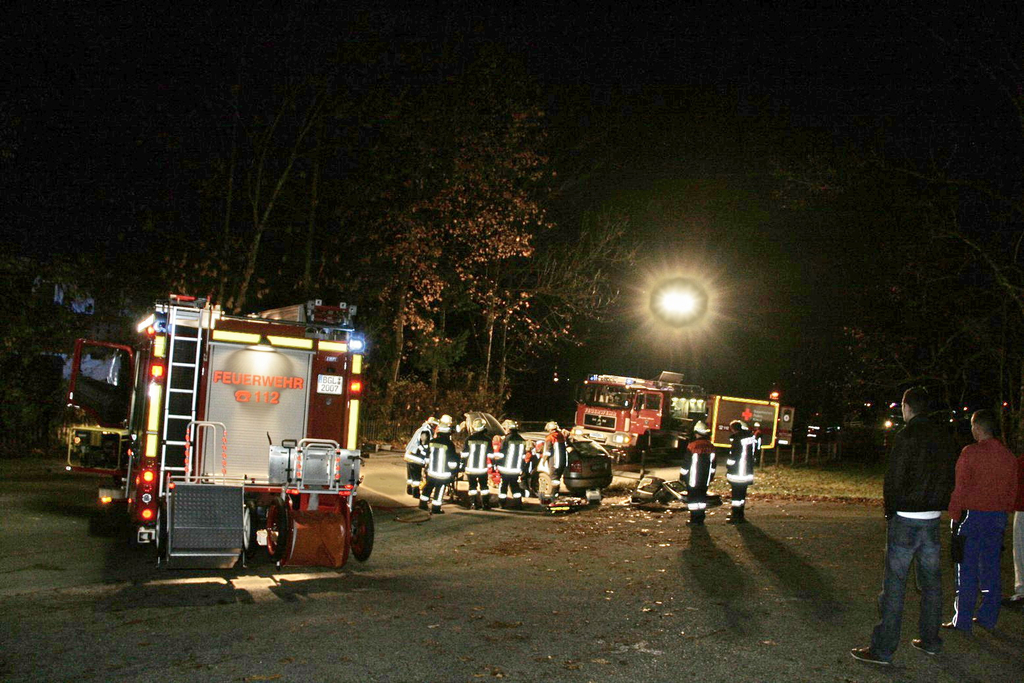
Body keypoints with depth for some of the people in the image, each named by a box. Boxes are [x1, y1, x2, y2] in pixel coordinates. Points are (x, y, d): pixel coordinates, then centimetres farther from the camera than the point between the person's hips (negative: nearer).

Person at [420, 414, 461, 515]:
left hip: (431, 472, 5)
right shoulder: (449, 445, -18)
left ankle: (423, 503, 30)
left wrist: (426, 466, 24)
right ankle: (435, 508, 11)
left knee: (428, 487, 21)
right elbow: (452, 461, -13)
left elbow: (427, 457, 8)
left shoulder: (432, 442, -3)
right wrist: (454, 471, 2)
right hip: (443, 474, -5)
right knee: (439, 490, 7)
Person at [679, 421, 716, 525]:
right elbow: (713, 464, 12)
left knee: (693, 497, 3)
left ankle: (694, 519, 3)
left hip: (693, 479, -5)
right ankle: (700, 518, 15)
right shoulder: (711, 446, 2)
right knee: (702, 497, 13)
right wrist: (710, 477, 23)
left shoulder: (692, 446, -15)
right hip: (705, 480, 5)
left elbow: (686, 464, -10)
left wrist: (682, 476, 1)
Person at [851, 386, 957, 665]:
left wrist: (890, 511, -2)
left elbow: (894, 478, -14)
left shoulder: (906, 436, -13)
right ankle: (930, 640, 25)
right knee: (931, 581, 16)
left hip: (906, 517, -7)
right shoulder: (943, 437, 9)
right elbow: (950, 477, 12)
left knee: (894, 583, -5)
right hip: (933, 517, 7)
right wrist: (939, 506, 13)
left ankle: (883, 648, -4)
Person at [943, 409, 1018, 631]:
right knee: (991, 569, 13)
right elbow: (1012, 492, 11)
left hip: (972, 515, -5)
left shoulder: (970, 453, -12)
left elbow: (960, 489, -12)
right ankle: (988, 617, 19)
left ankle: (962, 620, 3)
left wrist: (954, 516, -5)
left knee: (967, 570, 0)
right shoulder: (1009, 457, 6)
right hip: (998, 517, 5)